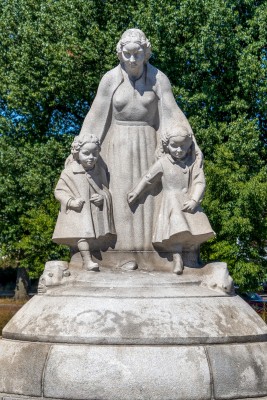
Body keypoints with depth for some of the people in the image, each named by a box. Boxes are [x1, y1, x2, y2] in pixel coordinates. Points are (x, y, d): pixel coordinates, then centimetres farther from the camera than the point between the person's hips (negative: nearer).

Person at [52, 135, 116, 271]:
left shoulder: (99, 171, 3)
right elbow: (59, 191, -3)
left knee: (96, 237, 5)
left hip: (95, 211, 4)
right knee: (83, 232, -19)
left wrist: (103, 197, -12)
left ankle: (92, 259, 18)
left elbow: (105, 189, 12)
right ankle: (87, 260, -17)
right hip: (78, 212, -4)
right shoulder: (70, 172, -6)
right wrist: (71, 201, -19)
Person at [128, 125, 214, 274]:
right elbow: (148, 178, 10)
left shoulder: (193, 163, 1)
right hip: (172, 203, -1)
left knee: (194, 231, -11)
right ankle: (177, 258, -16)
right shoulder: (163, 163, 1)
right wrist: (136, 193, 12)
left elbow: (200, 182, -4)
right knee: (176, 229, -20)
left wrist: (194, 200, -16)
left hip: (189, 202, 2)